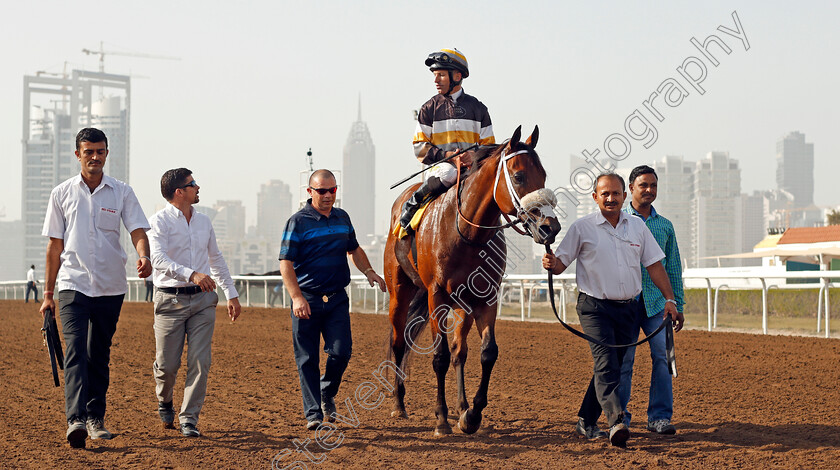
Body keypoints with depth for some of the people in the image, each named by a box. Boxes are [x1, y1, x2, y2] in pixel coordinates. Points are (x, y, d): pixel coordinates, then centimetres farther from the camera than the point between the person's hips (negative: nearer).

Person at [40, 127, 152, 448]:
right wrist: (48, 293, 7)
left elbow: (138, 231, -4)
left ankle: (95, 418, 19)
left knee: (100, 356, 10)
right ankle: (75, 419, -26)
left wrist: (144, 256, -28)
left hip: (111, 288, 2)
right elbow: (55, 245, 8)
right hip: (73, 286, -1)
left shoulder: (122, 193, 5)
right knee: (76, 351, -16)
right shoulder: (62, 194, 5)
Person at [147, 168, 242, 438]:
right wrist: (192, 274, -36)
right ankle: (165, 402, 32)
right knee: (168, 364, 1)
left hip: (203, 299, 4)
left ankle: (189, 419, 3)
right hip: (170, 300, -4)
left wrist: (231, 294, 22)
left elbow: (216, 259, 24)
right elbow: (159, 260, -21)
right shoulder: (160, 221, -6)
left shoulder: (203, 221, 14)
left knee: (200, 361, -6)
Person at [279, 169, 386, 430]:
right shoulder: (298, 222, -7)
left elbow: (354, 249, 26)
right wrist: (297, 297, -22)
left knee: (341, 351, -5)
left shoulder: (342, 218, 10)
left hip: (337, 298, 4)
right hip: (307, 300, -4)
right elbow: (286, 263, -12)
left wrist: (369, 271, 8)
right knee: (307, 359, 1)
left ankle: (327, 394, 22)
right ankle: (313, 413, 10)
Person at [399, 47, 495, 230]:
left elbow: (489, 145, 11)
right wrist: (445, 155, -15)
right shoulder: (429, 109, 8)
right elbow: (419, 147, 2)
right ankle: (411, 204, -17)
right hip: (442, 166, -3)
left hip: (473, 167, 3)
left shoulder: (477, 108, 13)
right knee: (448, 173, -36)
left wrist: (475, 155, -13)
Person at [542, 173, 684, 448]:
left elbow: (654, 265, 11)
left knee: (613, 365, 9)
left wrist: (670, 299, 4)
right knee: (606, 363, -18)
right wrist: (551, 264, -26)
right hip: (595, 306, -4)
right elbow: (560, 263, -2)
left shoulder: (637, 226, 9)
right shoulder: (582, 228, -2)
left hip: (629, 308, 5)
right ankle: (617, 423, -30)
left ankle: (586, 422, 20)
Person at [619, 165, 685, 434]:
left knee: (663, 355, -8)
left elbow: (673, 268, 18)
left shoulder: (665, 226, 15)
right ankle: (619, 416, 12)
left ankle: (660, 416, -2)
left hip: (657, 301, 2)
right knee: (623, 359, -1)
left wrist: (678, 305, 13)